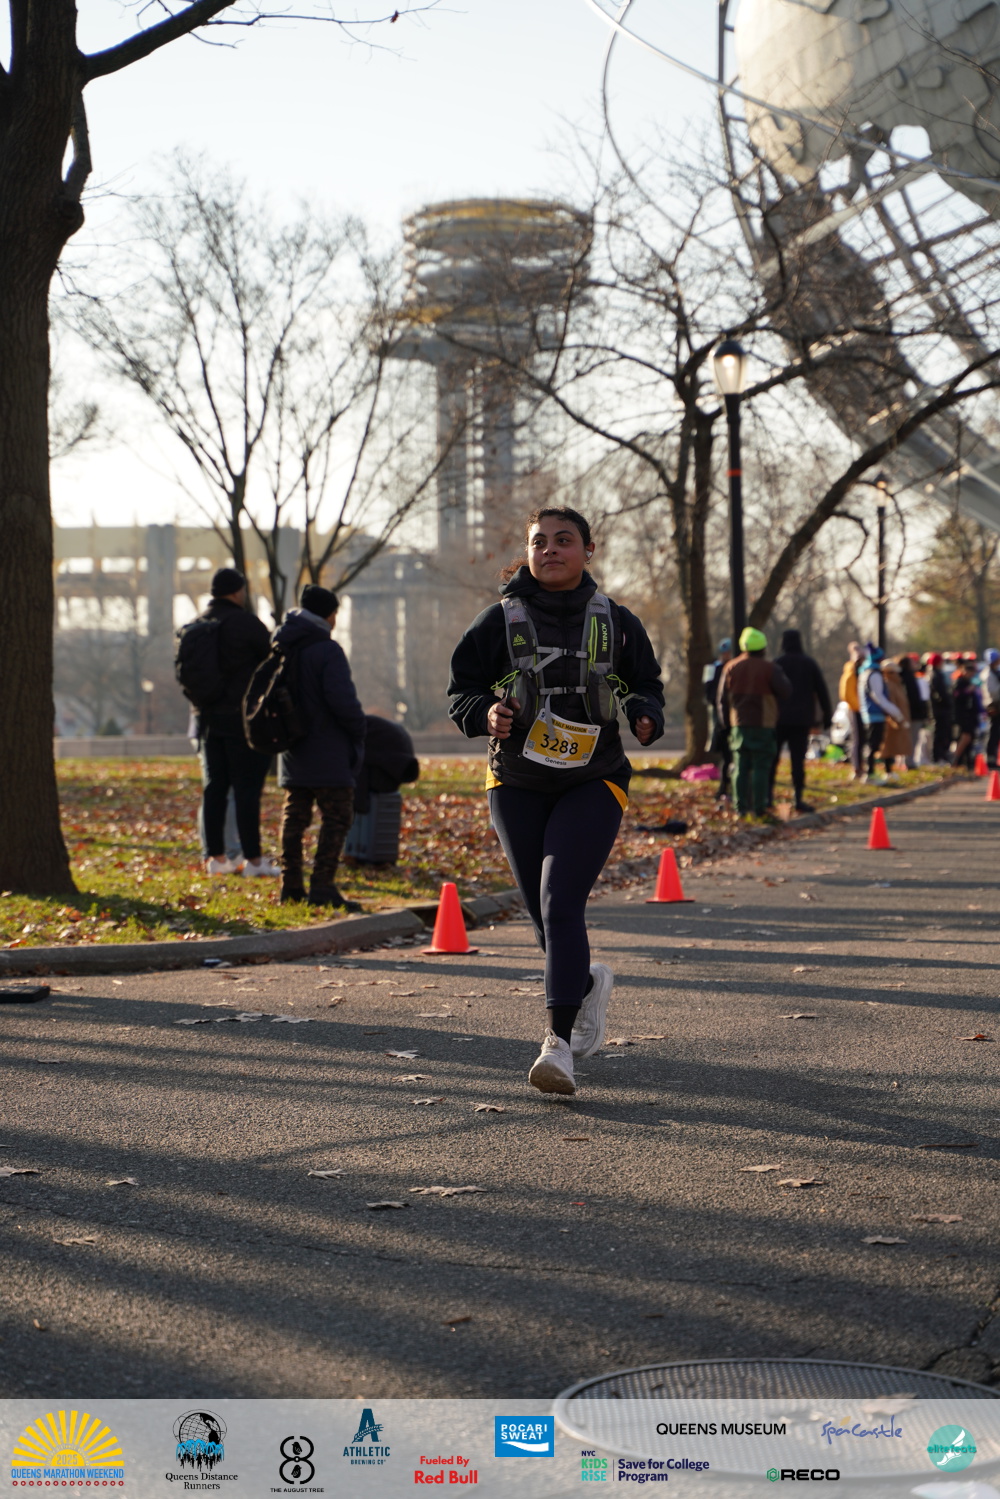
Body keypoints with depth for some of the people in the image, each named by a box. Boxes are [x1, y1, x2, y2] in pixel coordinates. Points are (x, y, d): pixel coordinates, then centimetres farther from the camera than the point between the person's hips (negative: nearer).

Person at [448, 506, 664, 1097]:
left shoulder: (615, 622, 2)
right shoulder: (501, 620, 0)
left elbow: (647, 686, 11)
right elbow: (462, 690, 4)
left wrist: (646, 716, -12)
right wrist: (486, 715, -18)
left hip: (593, 786, -2)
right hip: (517, 784, 2)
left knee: (561, 903, -18)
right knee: (545, 914, 9)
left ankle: (559, 1043, -22)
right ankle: (589, 983, 42)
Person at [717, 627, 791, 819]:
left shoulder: (731, 668, 5)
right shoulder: (769, 669, -8)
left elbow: (723, 699, 8)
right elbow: (785, 692, -9)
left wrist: (727, 723, 17)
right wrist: (781, 677, 9)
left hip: (739, 724, 4)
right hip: (763, 724, -3)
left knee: (740, 767, 7)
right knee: (761, 767, -2)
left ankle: (741, 808, 5)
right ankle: (758, 808, -5)